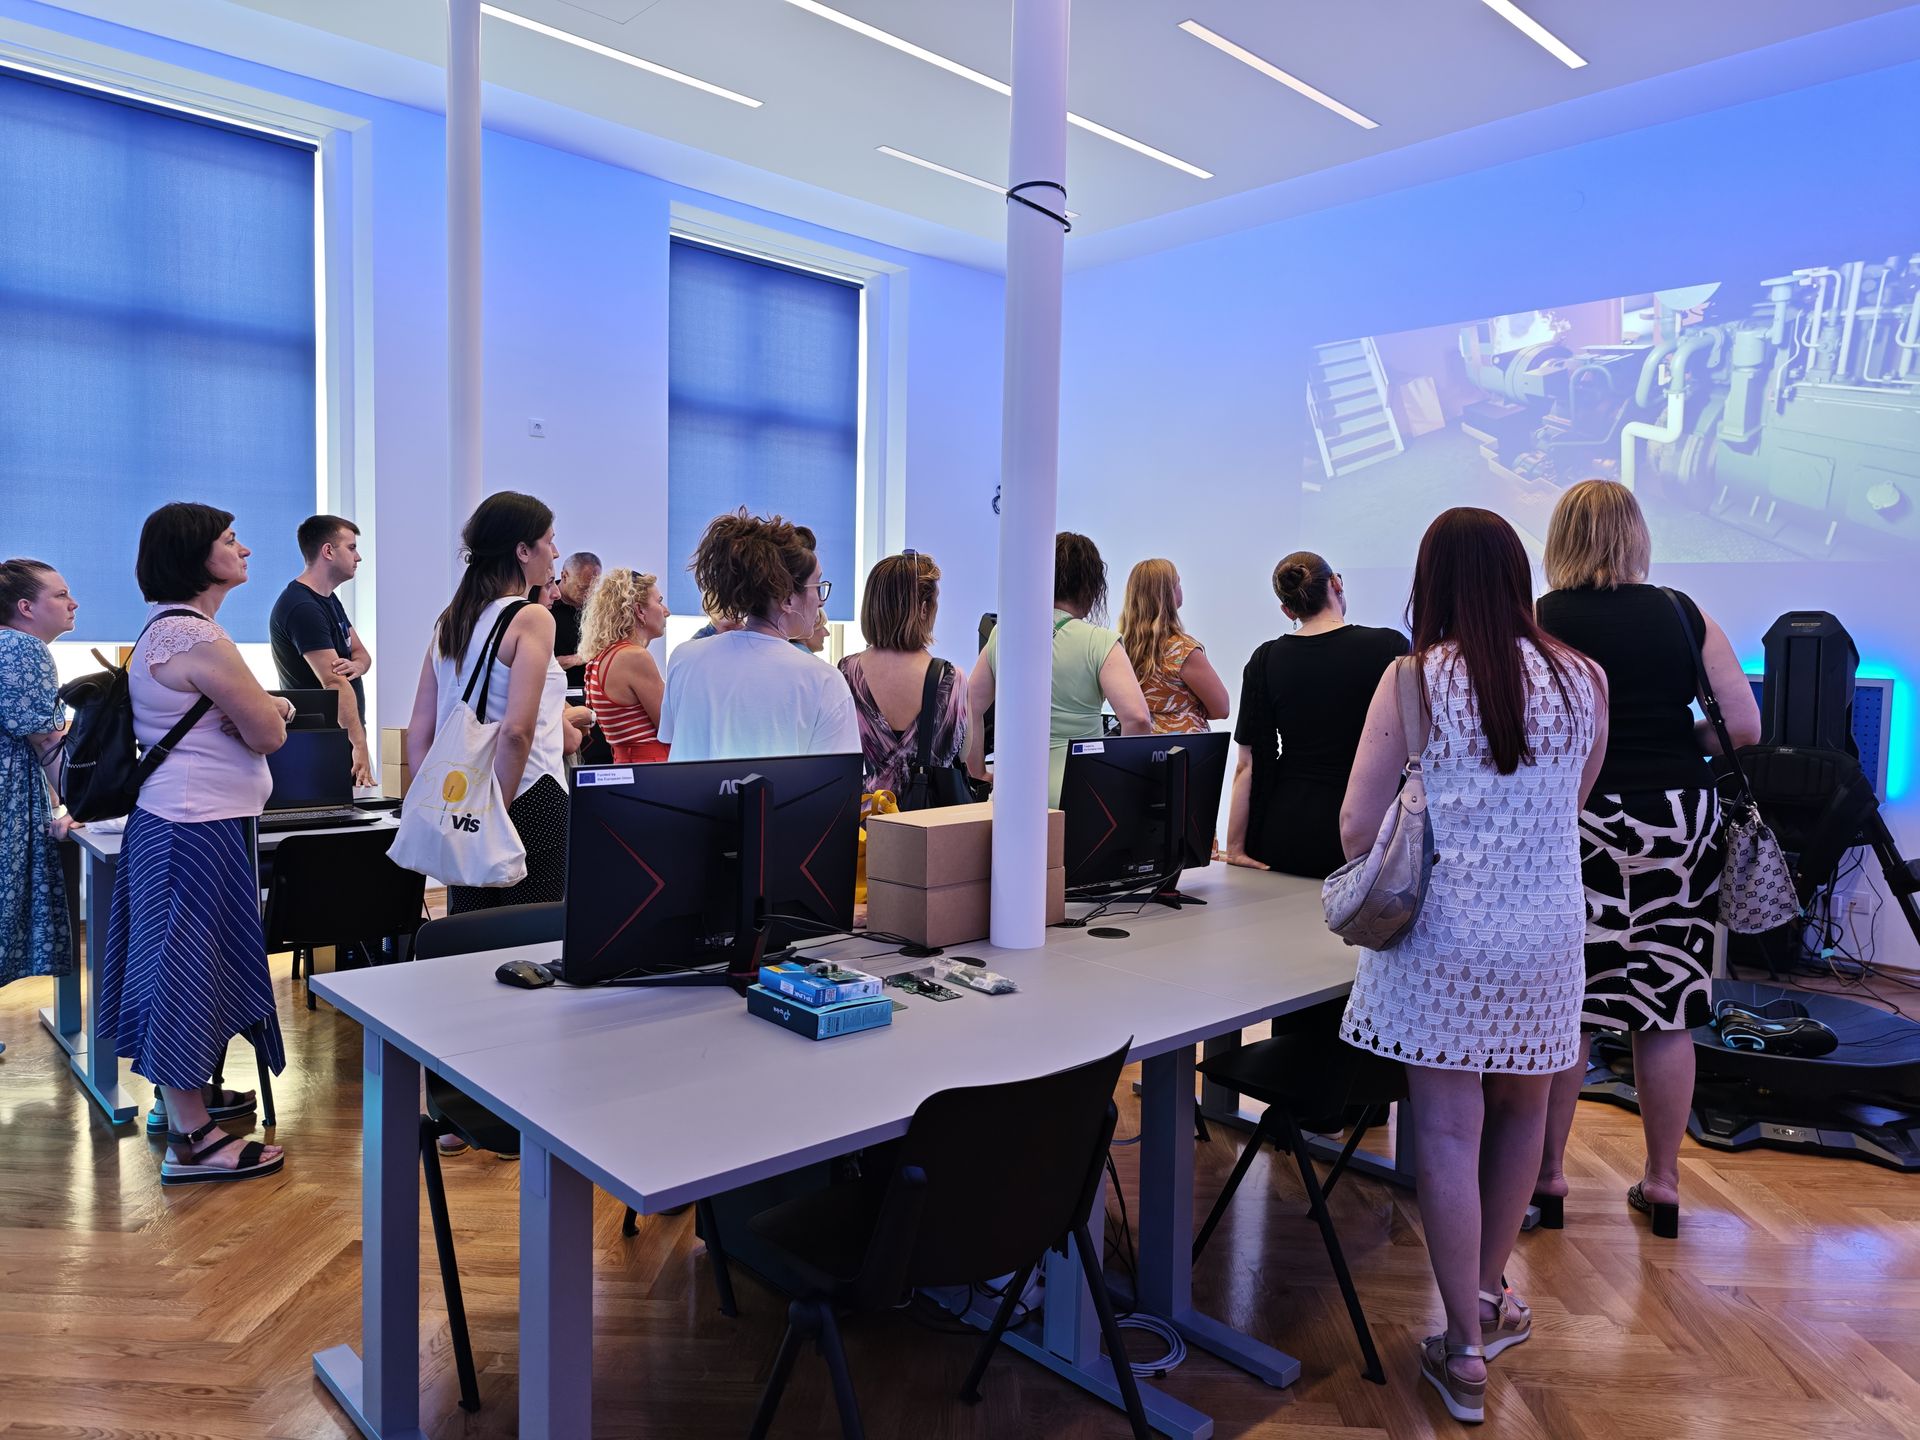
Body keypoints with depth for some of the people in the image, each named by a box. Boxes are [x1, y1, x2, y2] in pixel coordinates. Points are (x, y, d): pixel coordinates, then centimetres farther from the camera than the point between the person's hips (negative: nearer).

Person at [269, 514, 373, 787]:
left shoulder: (329, 599, 13)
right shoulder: (302, 608, -18)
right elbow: (334, 683, -26)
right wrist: (360, 745, -31)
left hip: (346, 733, 9)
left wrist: (356, 665, -9)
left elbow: (361, 653, 16)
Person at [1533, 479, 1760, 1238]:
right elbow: (1744, 728, 3)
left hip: (1578, 822, -3)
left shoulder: (1538, 621, -5)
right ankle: (1662, 1182, 22)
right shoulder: (1687, 619, 5)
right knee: (1666, 1007, 10)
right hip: (1679, 820, 3)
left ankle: (1547, 1176, 15)